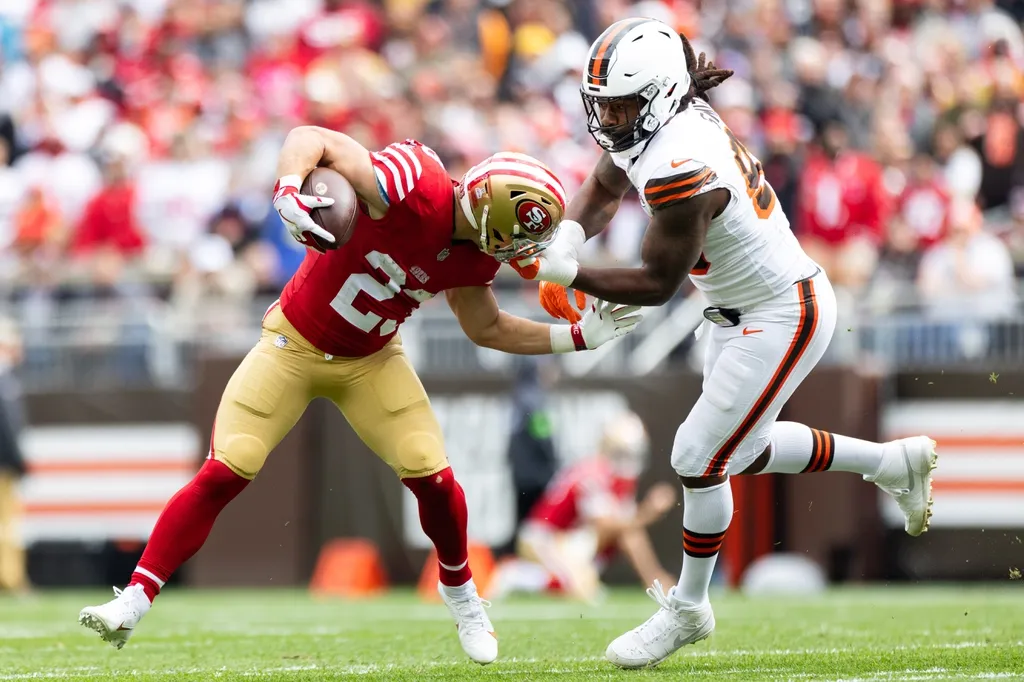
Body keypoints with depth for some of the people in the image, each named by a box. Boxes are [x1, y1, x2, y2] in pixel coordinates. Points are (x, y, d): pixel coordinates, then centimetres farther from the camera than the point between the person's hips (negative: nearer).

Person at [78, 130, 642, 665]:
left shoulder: (475, 254, -9)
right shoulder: (414, 188, -31)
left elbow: (486, 328, 9)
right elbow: (310, 139, -35)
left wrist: (577, 337, 2)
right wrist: (289, 192, -55)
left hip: (372, 359, 5)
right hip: (295, 343, -5)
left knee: (432, 478, -6)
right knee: (223, 475, -13)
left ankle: (459, 592, 22)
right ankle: (134, 601, -6)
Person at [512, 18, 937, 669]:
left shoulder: (682, 170, -33)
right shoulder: (648, 121, -6)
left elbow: (658, 284, -24)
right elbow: (603, 189, 12)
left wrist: (565, 274, -25)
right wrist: (565, 240, -7)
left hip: (783, 317, -10)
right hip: (745, 313, 10)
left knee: (700, 460, -5)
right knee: (746, 450, 22)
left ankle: (688, 609, 12)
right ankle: (892, 461, 38)